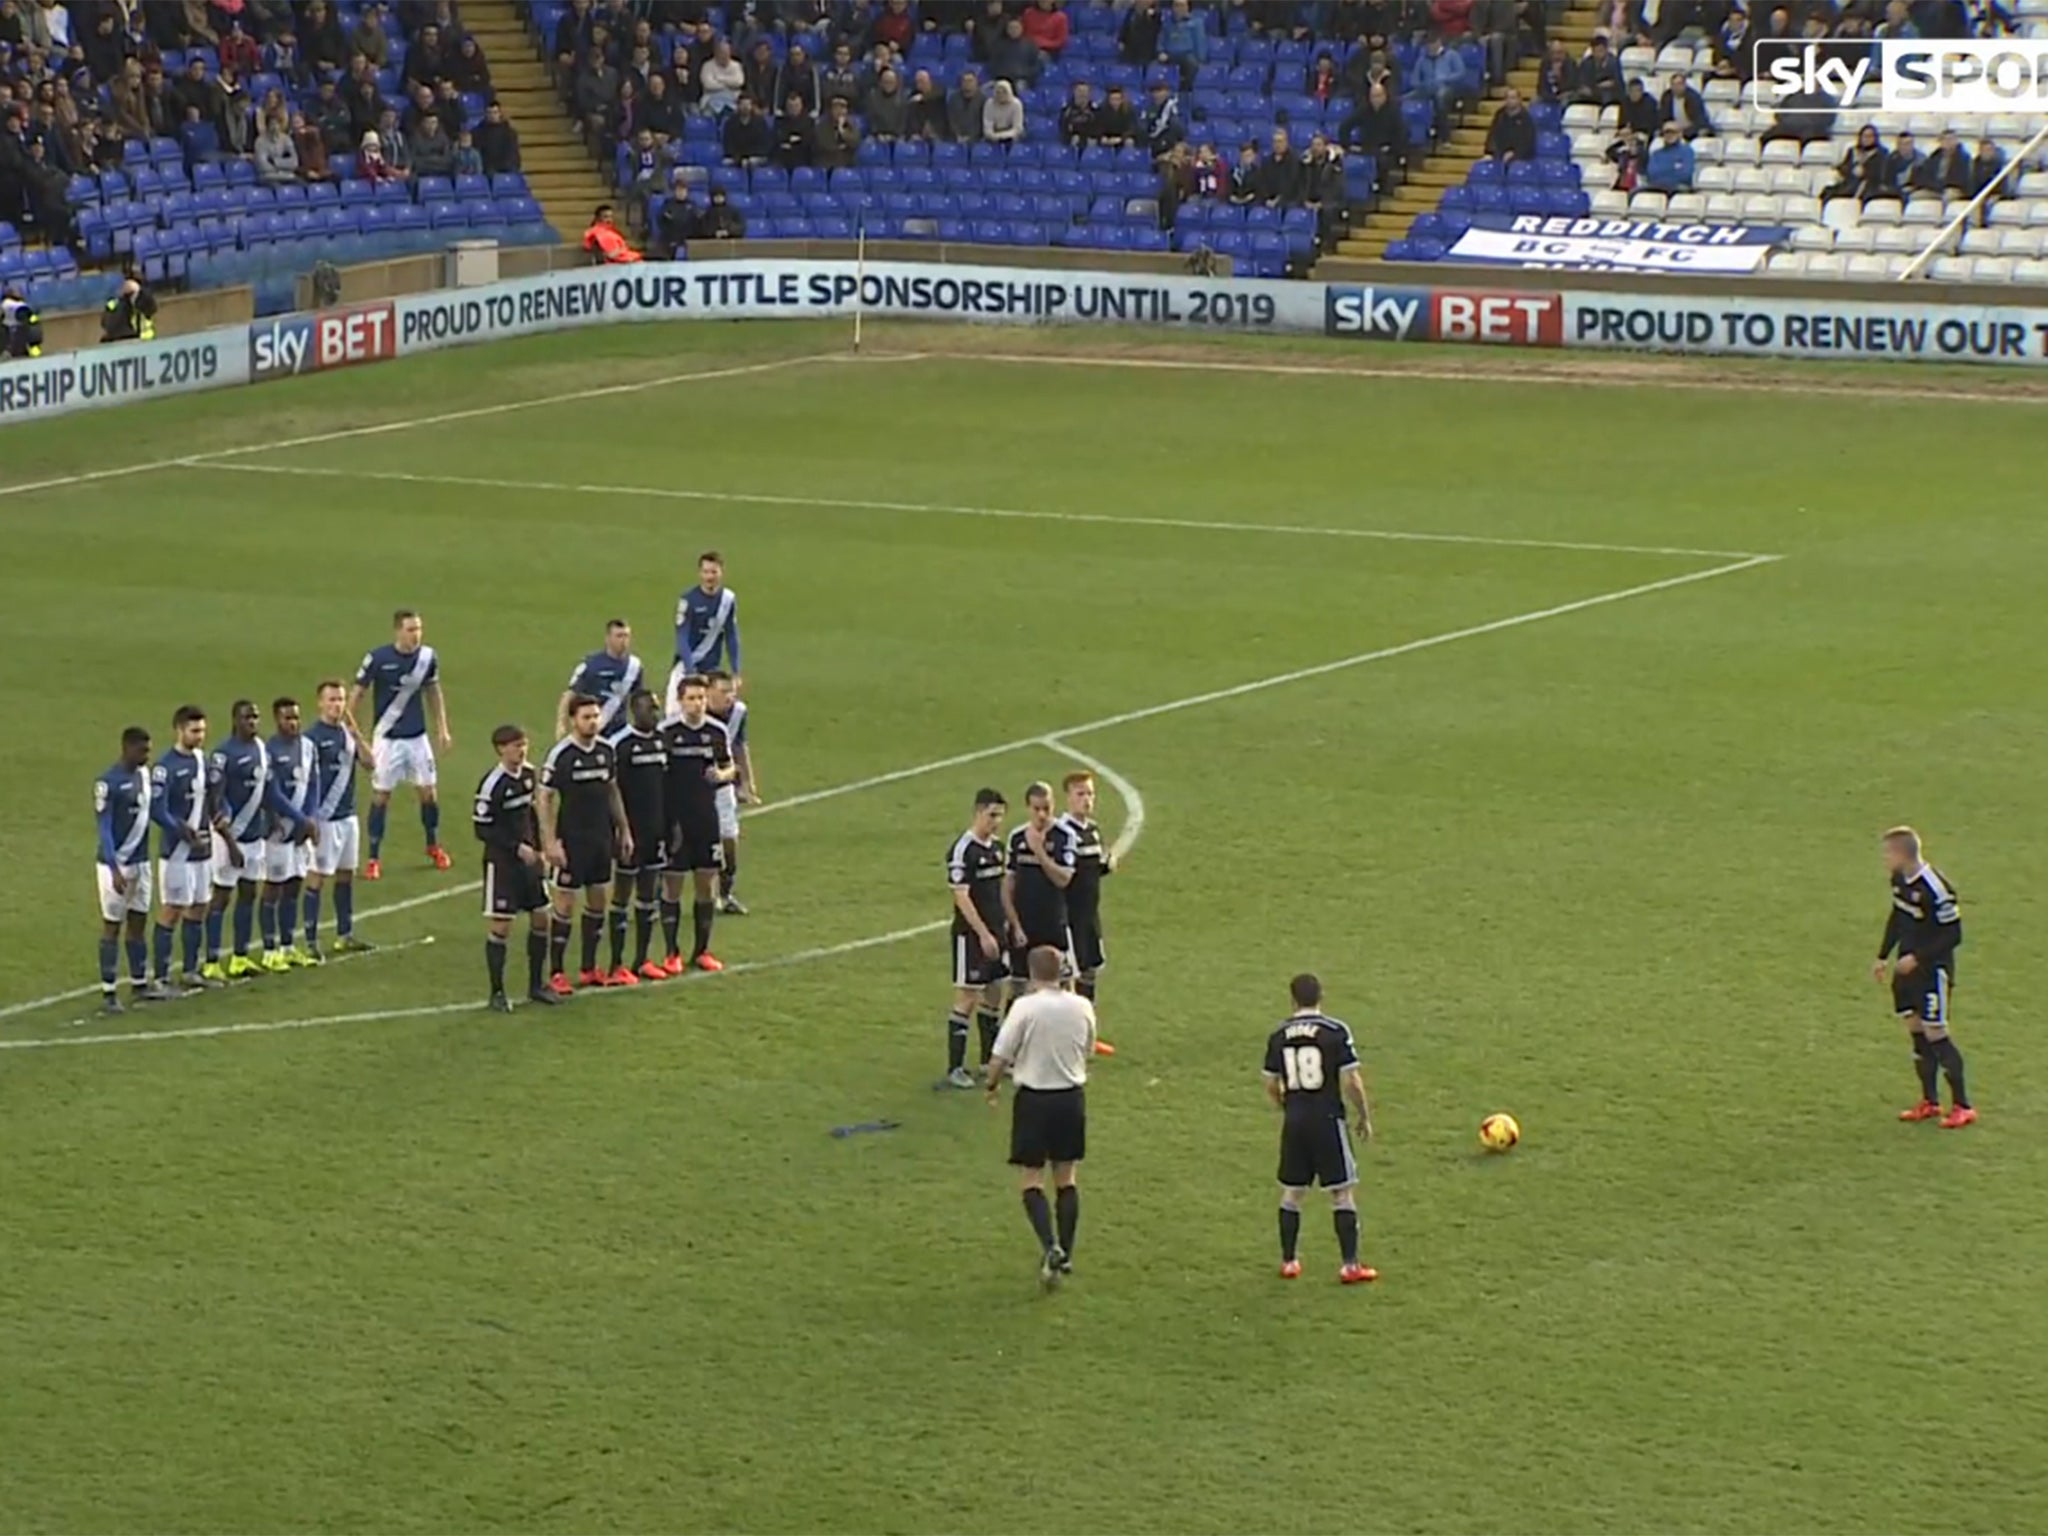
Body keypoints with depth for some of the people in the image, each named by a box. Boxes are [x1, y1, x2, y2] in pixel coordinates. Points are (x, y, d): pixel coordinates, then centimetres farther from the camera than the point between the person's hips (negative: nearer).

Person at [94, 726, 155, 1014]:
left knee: (139, 922, 13)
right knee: (112, 926, -1)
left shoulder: (143, 774, 6)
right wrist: (115, 869, -21)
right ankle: (108, 993, 4)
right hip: (116, 863, -7)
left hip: (141, 861, 7)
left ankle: (139, 985, 23)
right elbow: (104, 830, -17)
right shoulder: (108, 783, -17)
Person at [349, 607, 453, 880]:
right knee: (380, 796, -1)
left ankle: (433, 847, 30)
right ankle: (374, 858, 8)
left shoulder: (428, 657, -4)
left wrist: (443, 728, 10)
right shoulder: (378, 659, -16)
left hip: (417, 737, 4)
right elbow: (357, 695, -7)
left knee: (428, 791, 8)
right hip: (387, 739, -4)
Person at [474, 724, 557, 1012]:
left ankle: (536, 985, 24)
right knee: (500, 926, -2)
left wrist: (537, 847, 11)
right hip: (501, 862, -7)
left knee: (541, 918, 10)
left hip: (528, 859, 7)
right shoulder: (493, 784, -20)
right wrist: (517, 847, -21)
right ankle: (497, 993, 8)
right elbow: (482, 829, -17)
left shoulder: (529, 773, 3)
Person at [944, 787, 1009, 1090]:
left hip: (994, 932, 8)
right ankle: (955, 1067, 1)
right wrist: (983, 934, -21)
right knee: (967, 997, -5)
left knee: (994, 994, 14)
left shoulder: (997, 846, 9)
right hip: (971, 935, -8)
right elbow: (961, 896, -19)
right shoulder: (963, 850, -16)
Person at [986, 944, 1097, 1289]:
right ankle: (1065, 1255, 17)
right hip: (1072, 1097, 4)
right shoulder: (1082, 1007, -2)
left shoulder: (1026, 1007, -15)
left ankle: (1050, 1247, -17)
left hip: (1034, 1099, -4)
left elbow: (999, 1058, -11)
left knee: (1031, 1181, 2)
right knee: (1066, 1180, 15)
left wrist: (993, 1085, 8)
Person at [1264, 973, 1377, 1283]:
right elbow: (1351, 1081, -11)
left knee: (1292, 1191, 15)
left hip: (1294, 1121, 4)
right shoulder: (1335, 1031, -9)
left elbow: (1271, 1085, 9)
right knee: (1342, 1192, 2)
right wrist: (1364, 1117, 3)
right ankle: (1350, 1266, 1)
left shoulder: (1278, 1035, 3)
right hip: (1328, 1119, -4)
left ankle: (1288, 1262, 20)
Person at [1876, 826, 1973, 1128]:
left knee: (1934, 1033, -7)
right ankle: (1930, 1101, 21)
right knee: (1915, 1030, 11)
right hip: (1908, 966, 8)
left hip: (1933, 970, -8)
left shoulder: (1935, 888, -24)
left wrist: (1917, 958, -20)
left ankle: (1962, 1106, 2)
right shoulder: (1899, 879, 2)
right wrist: (1883, 957, 17)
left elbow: (1952, 935, -20)